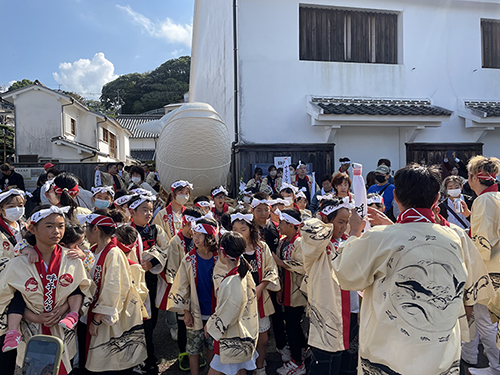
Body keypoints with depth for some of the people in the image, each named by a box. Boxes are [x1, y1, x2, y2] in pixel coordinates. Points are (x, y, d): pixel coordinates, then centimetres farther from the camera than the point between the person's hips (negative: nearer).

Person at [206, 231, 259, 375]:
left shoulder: (230, 283, -31)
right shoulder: (246, 274, -4)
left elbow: (223, 316, -20)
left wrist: (209, 326, -1)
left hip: (232, 343, -8)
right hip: (246, 336, 8)